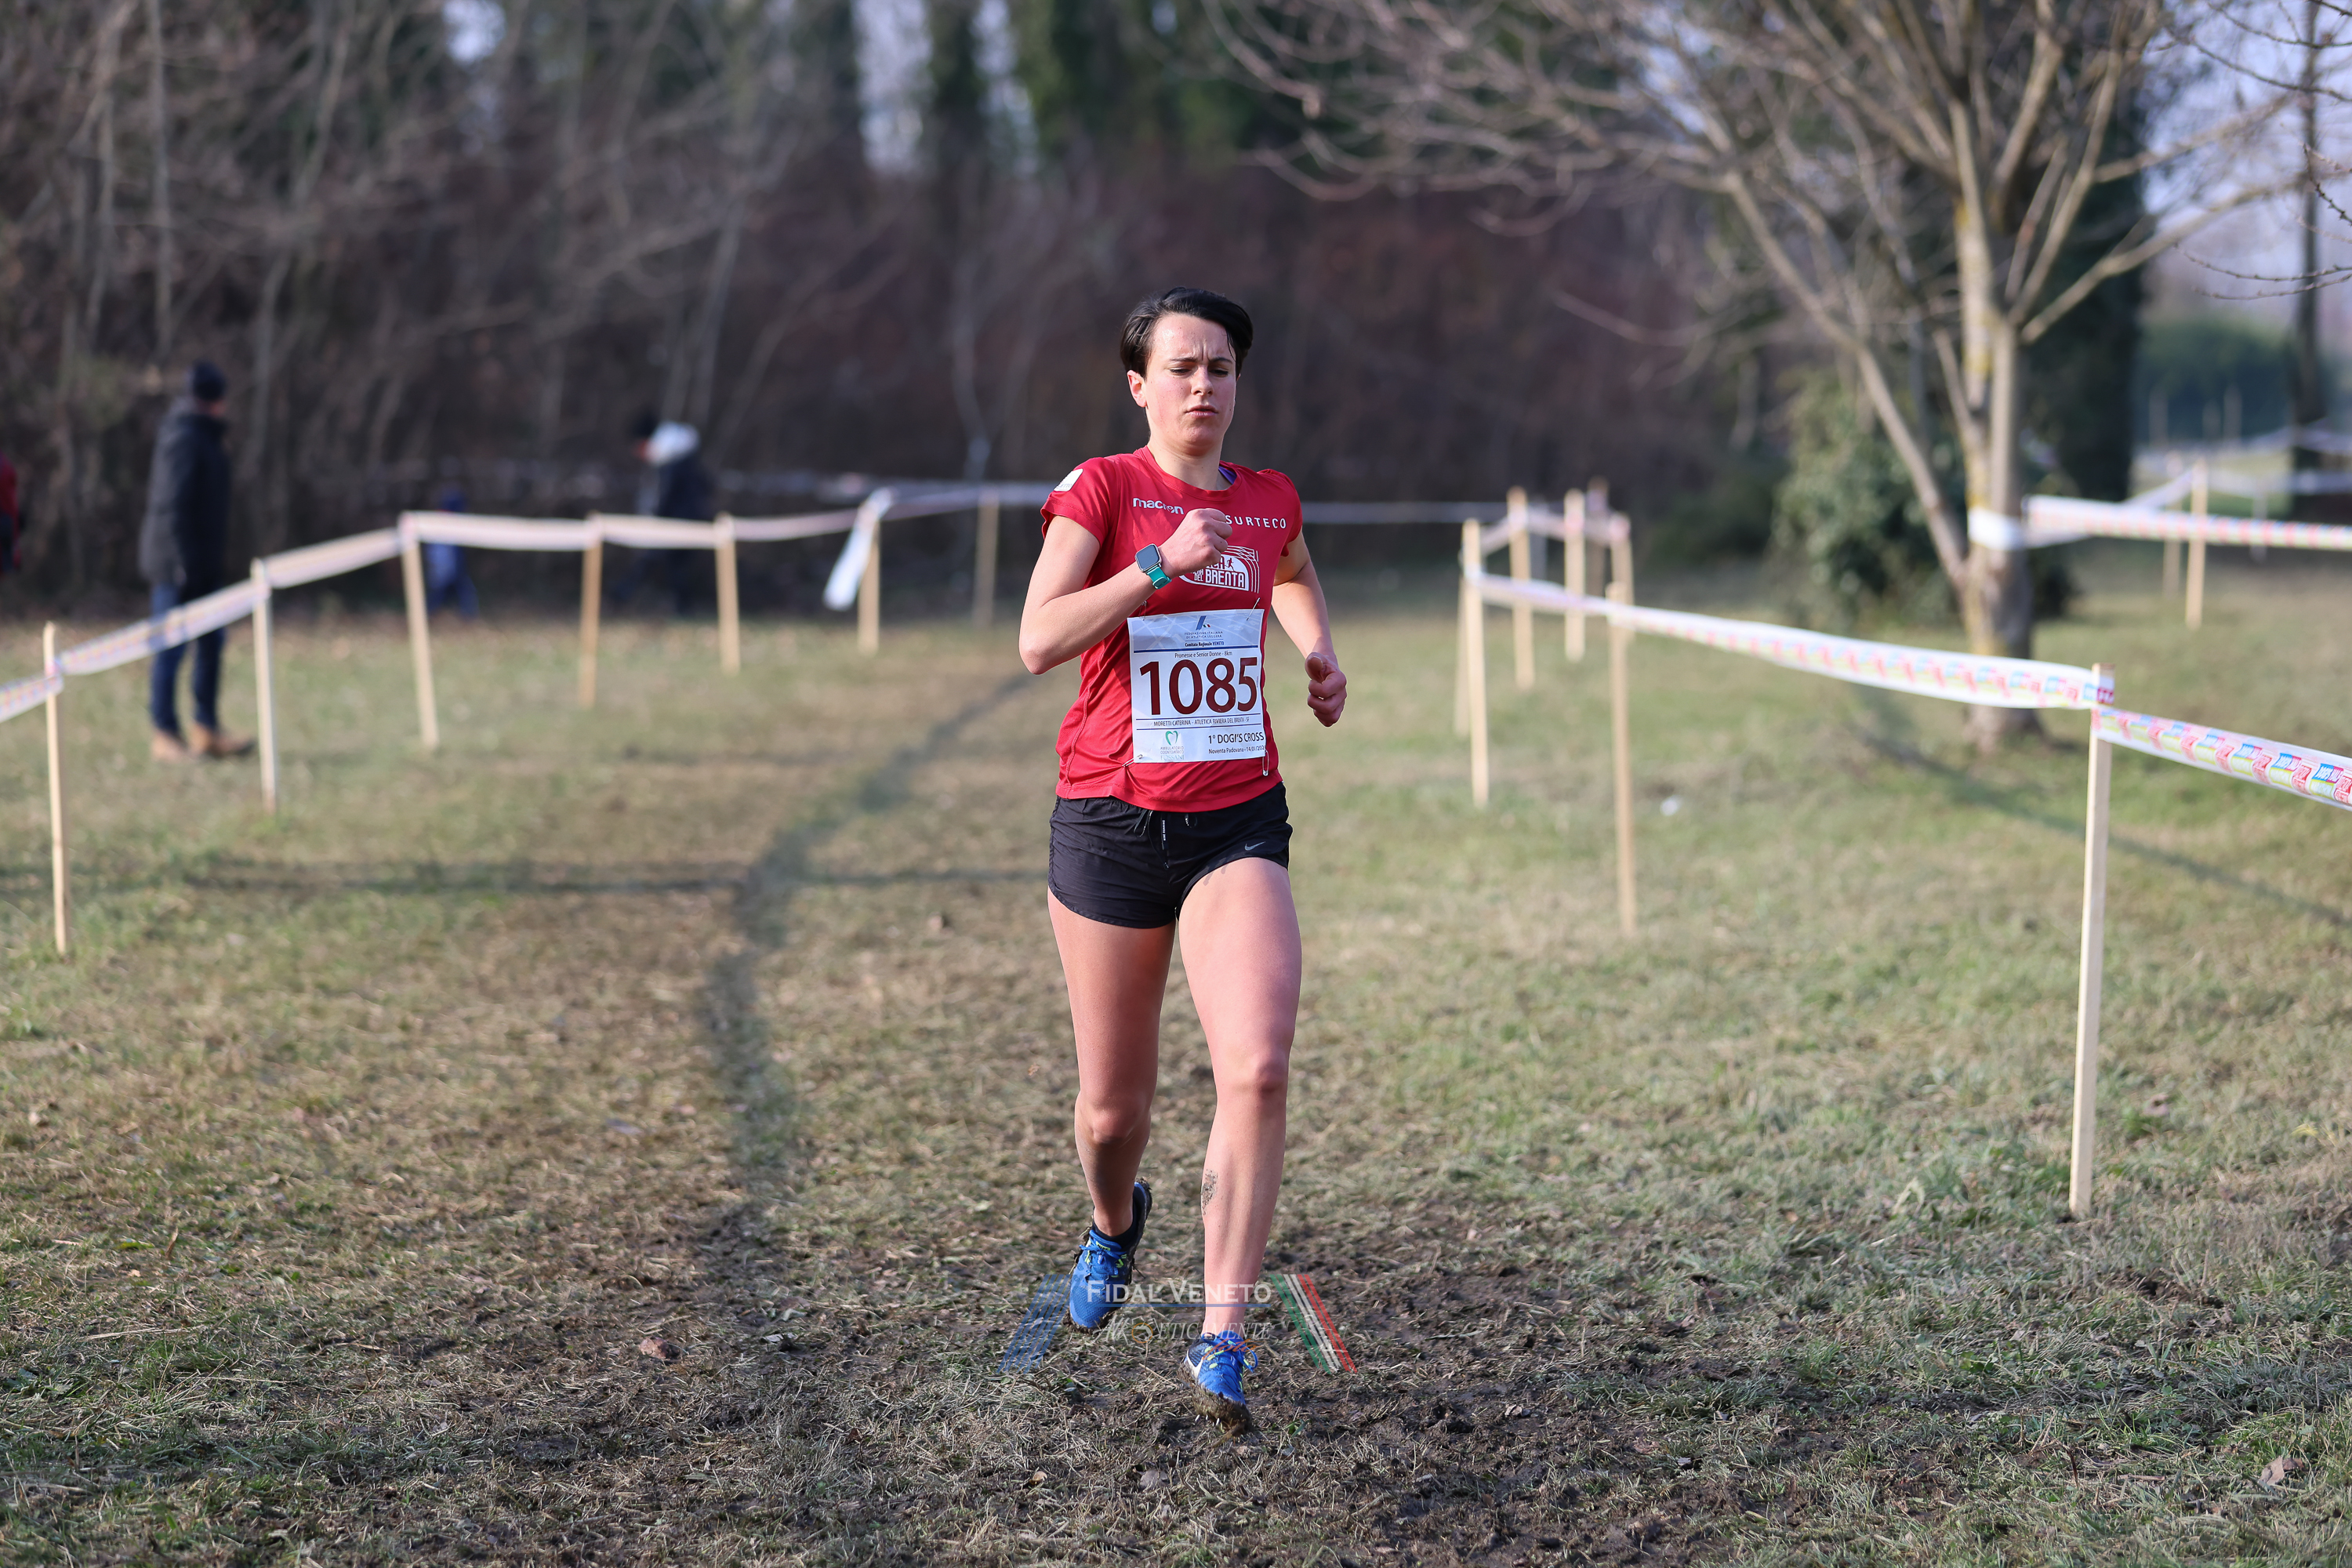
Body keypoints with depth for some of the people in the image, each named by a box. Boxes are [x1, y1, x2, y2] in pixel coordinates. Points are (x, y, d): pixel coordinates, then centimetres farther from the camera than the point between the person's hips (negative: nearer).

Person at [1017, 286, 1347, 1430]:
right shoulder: (1101, 490, -4)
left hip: (1238, 823, 2)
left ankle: (1221, 1334, -14)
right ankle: (1115, 1222, 45)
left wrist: (1320, 657, 15)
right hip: (1111, 821, -2)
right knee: (1113, 1106, 9)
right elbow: (1038, 641, -17)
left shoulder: (1271, 501, 9)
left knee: (1258, 1068, -20)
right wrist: (1162, 564, -24)